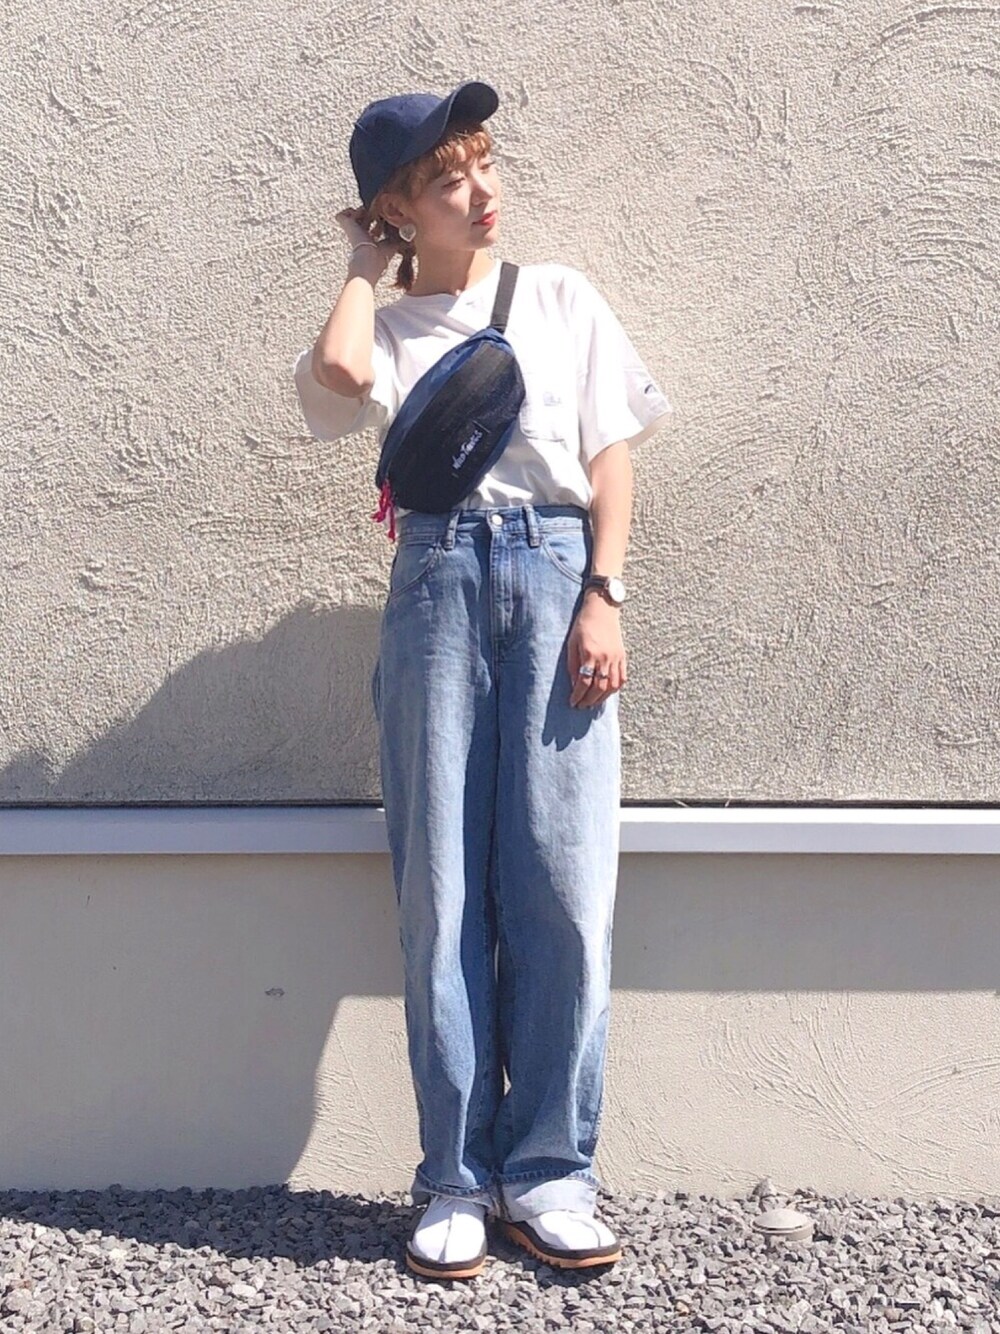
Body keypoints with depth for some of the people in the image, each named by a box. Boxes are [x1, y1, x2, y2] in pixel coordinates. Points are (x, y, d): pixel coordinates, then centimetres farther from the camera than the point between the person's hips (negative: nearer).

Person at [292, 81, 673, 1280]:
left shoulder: (562, 297, 17)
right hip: (437, 583, 0)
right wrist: (366, 269, 8)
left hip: (556, 573, 0)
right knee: (442, 891, -3)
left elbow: (611, 455, 10)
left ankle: (547, 1169, 3)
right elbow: (340, 371, -12)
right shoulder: (388, 327, 14)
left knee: (562, 884, -7)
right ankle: (458, 1178, 5)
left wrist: (603, 597, -3)